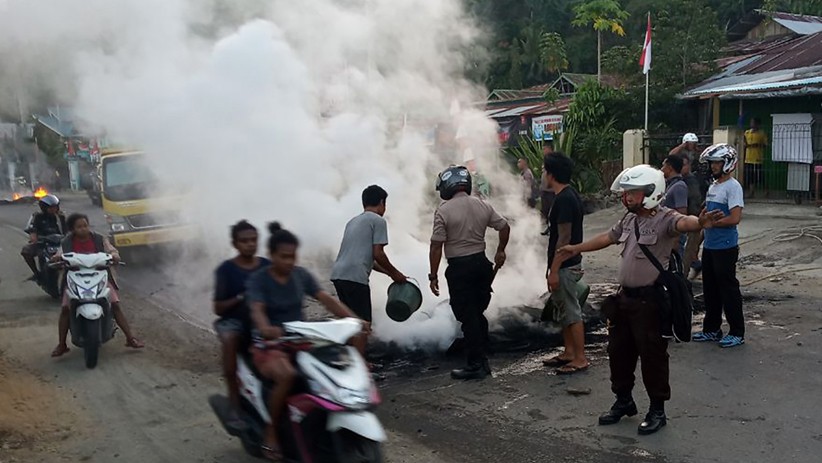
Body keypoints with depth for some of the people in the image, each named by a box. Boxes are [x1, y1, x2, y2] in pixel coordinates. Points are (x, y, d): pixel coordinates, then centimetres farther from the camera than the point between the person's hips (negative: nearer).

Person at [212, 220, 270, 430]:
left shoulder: (266, 266, 8)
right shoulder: (226, 270, 0)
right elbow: (218, 308, 0)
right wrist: (241, 298, -14)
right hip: (234, 320, -2)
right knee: (229, 339, -36)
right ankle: (235, 405, -28)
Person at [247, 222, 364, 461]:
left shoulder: (301, 275, 4)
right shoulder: (258, 280, -10)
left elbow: (326, 299, -5)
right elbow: (257, 310, -27)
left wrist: (354, 319, -20)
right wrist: (265, 329, -51)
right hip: (269, 345, -5)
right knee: (287, 376, -35)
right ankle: (270, 434, -15)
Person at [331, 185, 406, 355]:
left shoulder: (353, 222, 26)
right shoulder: (378, 220, 0)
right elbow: (377, 254, -7)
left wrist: (388, 272, 31)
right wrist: (395, 274, 7)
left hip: (338, 274, 8)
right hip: (355, 277, -8)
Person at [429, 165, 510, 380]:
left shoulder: (444, 210, -12)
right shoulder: (483, 206, 4)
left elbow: (437, 245, -14)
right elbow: (504, 227, 13)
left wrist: (433, 275, -7)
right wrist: (500, 251, 27)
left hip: (459, 268, -6)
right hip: (482, 263, 6)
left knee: (468, 317, 0)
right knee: (478, 314, 16)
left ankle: (476, 365, 4)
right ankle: (483, 360, 21)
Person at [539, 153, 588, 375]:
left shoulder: (564, 199, -20)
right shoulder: (569, 195, 11)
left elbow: (564, 238, -23)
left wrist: (554, 271, -21)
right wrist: (553, 267, 21)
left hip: (565, 266, -10)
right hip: (567, 263, 10)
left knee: (571, 313, -3)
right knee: (564, 311, 17)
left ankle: (580, 359, 5)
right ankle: (569, 353, 26)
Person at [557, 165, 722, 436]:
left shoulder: (665, 219, -15)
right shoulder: (629, 219, 10)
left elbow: (683, 223, -37)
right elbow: (608, 237, 26)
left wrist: (700, 222, -61)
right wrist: (577, 249, 36)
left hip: (650, 300, -8)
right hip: (625, 296, 8)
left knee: (652, 355, 2)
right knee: (618, 351, 17)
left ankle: (657, 411, 19)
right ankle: (623, 401, 35)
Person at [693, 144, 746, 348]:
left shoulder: (733, 187, -14)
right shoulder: (712, 187, 14)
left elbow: (735, 218, -22)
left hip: (725, 247, -9)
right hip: (709, 245, 9)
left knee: (728, 289, -2)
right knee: (710, 289, 14)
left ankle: (737, 333, 8)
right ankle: (712, 329, 25)